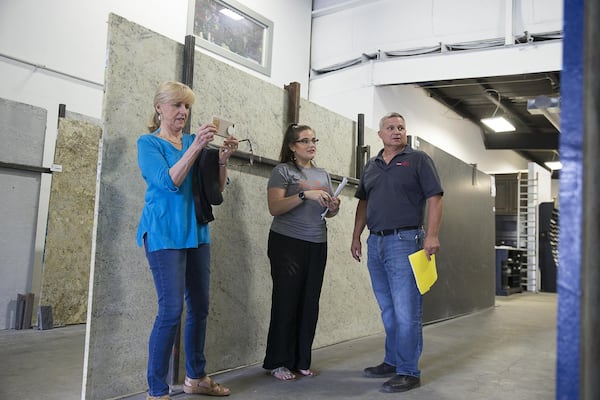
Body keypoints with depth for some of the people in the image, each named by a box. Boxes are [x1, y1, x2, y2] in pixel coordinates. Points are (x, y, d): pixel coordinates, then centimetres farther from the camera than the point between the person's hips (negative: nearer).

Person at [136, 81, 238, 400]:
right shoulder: (148, 142, -1)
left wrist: (223, 158, -8)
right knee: (172, 310, -11)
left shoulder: (194, 141, 13)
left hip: (196, 232, 6)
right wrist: (196, 147, -23)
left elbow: (217, 187, 9)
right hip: (165, 234, -6)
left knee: (200, 307, 9)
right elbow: (169, 182, -17)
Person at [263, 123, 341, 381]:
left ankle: (301, 361, 16)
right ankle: (278, 363, 9)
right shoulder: (283, 171, -1)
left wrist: (334, 208, -1)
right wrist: (305, 195, -22)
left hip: (317, 245, 5)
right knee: (286, 301, -1)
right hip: (287, 243, -5)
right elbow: (275, 208, -13)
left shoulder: (323, 174, 17)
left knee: (310, 303, 5)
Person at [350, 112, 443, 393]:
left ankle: (408, 372, 3)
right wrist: (356, 237, 14)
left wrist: (432, 235, -17)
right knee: (387, 310, 14)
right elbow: (363, 203, 20)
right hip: (375, 243, 6)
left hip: (404, 241, -6)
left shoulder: (418, 160, 1)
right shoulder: (371, 165, 17)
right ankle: (392, 362, 25)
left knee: (406, 311, -5)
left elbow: (434, 198, -6)